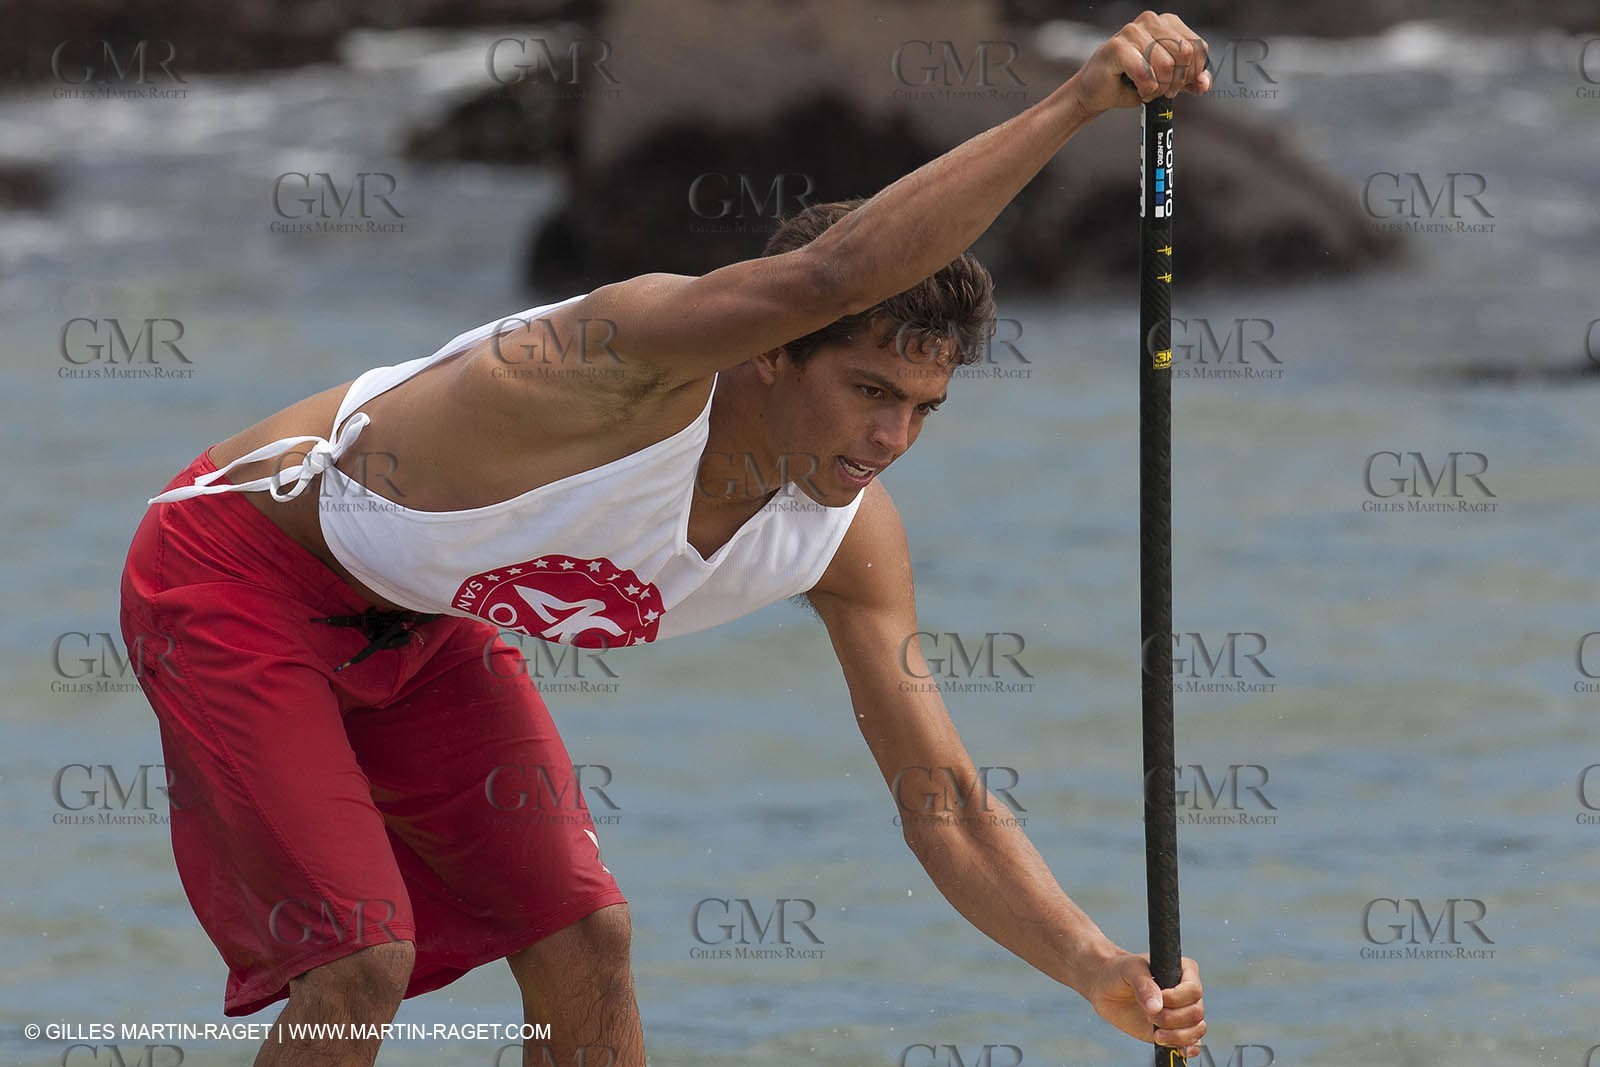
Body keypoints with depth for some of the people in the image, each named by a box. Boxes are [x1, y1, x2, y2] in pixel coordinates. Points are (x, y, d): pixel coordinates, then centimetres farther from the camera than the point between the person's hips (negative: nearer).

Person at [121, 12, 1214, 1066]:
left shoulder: (852, 540, -13)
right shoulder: (649, 359, -37)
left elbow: (947, 809, -8)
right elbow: (832, 272, -59)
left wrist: (1098, 967, -24)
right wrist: (1074, 103, -62)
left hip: (417, 619, 8)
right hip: (237, 574, -8)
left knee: (583, 938, 4)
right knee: (365, 957, -17)